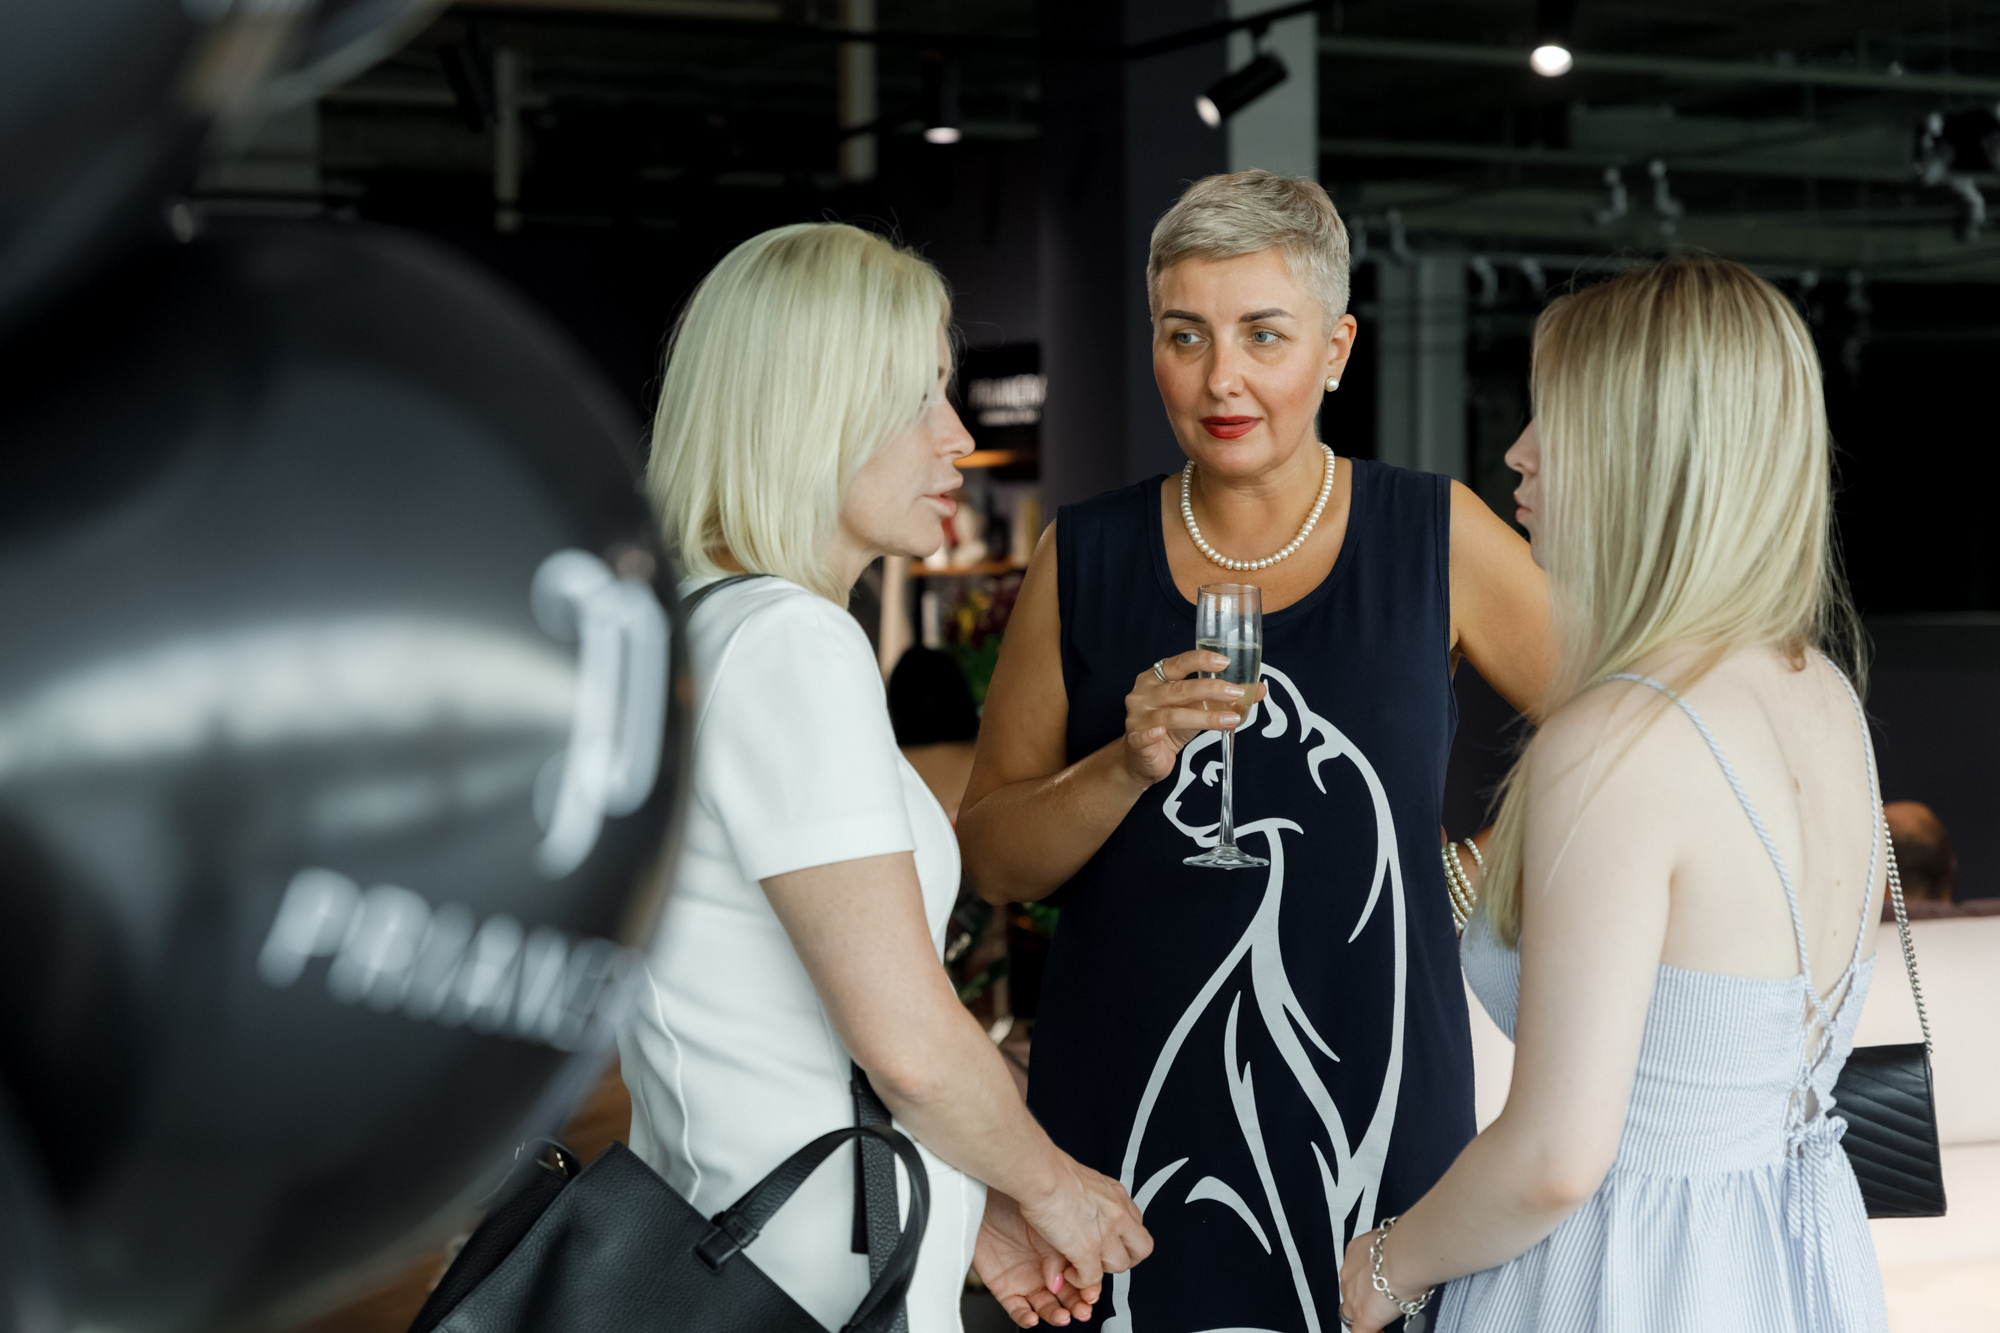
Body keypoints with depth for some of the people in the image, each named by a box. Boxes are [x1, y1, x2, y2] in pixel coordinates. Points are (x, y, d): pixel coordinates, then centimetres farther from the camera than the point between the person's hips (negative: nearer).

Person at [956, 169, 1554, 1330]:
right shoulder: (1086, 558, 3)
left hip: (1376, 1107, -1)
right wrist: (1128, 766, -12)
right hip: (1130, 1117, 1)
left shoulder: (1436, 538, 0)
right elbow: (993, 860, 4)